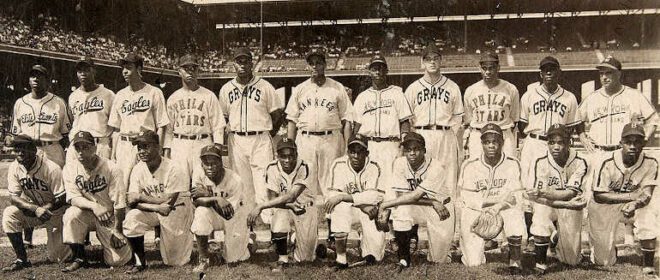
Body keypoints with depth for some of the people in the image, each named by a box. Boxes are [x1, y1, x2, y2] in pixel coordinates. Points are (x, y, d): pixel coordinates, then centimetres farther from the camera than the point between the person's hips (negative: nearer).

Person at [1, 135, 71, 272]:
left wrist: (46, 207, -32)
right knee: (9, 213, -27)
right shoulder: (14, 168, -11)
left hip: (55, 211, -4)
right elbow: (13, 197, -17)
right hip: (32, 210, 4)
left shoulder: (51, 168, -24)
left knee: (56, 257, -8)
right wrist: (35, 209, -32)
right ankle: (21, 259, -16)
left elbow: (62, 199, -18)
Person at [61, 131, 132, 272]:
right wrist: (93, 206, -36)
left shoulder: (111, 169, -14)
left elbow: (119, 203, -13)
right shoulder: (70, 168, -7)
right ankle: (79, 258, -15)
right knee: (71, 214, -32)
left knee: (117, 260, -13)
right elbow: (73, 198, -16)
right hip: (86, 216, 2)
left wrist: (117, 230, -14)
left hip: (110, 218, -2)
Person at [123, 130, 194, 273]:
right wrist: (157, 207, -30)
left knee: (176, 262, -2)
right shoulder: (138, 169, -7)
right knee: (131, 219, -28)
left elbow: (169, 201, -24)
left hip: (177, 209, -4)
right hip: (151, 211, 4)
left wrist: (140, 197, -18)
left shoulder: (174, 168, -21)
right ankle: (139, 261, -9)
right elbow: (132, 202, -14)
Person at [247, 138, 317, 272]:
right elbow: (272, 199, -12)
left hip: (304, 207, -1)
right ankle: (282, 259, -14)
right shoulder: (272, 168, -15)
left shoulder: (302, 167, -22)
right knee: (280, 216, -36)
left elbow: (290, 197, -30)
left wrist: (260, 206, -33)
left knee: (305, 258, -7)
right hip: (282, 207, 2)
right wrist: (291, 205, -28)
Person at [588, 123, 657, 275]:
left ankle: (648, 266, -16)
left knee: (648, 216, -33)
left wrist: (634, 204, -39)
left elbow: (647, 193, -16)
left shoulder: (650, 163, -16)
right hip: (605, 205, -2)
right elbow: (599, 196, -19)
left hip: (634, 202, 2)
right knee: (603, 261, -1)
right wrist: (631, 196, -27)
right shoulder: (608, 163, -23)